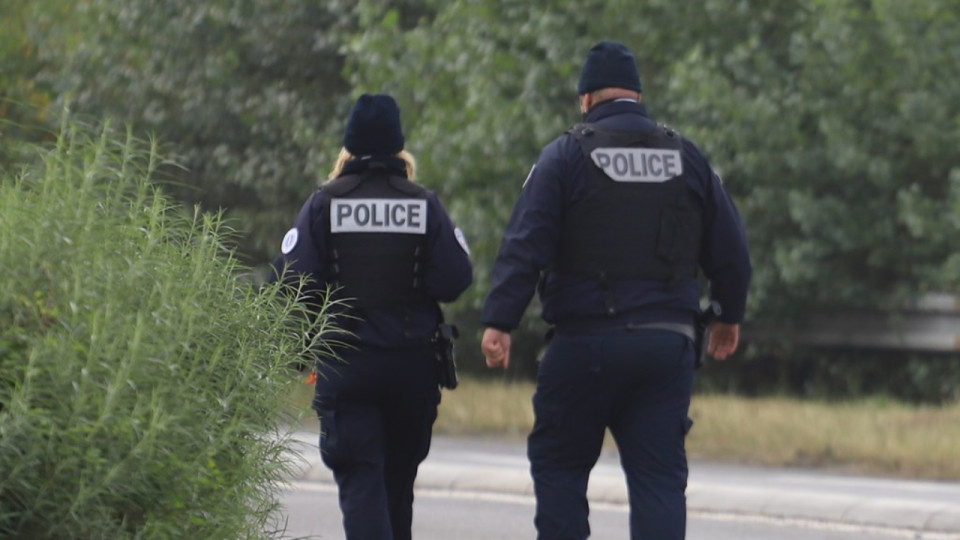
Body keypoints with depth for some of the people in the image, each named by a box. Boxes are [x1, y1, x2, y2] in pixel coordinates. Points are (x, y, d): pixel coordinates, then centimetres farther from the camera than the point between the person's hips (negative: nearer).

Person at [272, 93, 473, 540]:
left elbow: (294, 281, -10)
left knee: (359, 480, -6)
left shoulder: (323, 205, -4)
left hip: (343, 365, -2)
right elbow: (453, 280, -8)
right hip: (413, 364, 2)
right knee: (398, 479, 17)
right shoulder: (425, 206, -1)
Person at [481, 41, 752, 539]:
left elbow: (525, 245, -11)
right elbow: (730, 251, 12)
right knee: (660, 475, 4)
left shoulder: (567, 155, -2)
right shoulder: (687, 158, 9)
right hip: (668, 342, 3)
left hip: (585, 342, -3)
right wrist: (729, 316, 27)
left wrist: (499, 321, -13)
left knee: (558, 462, 11)